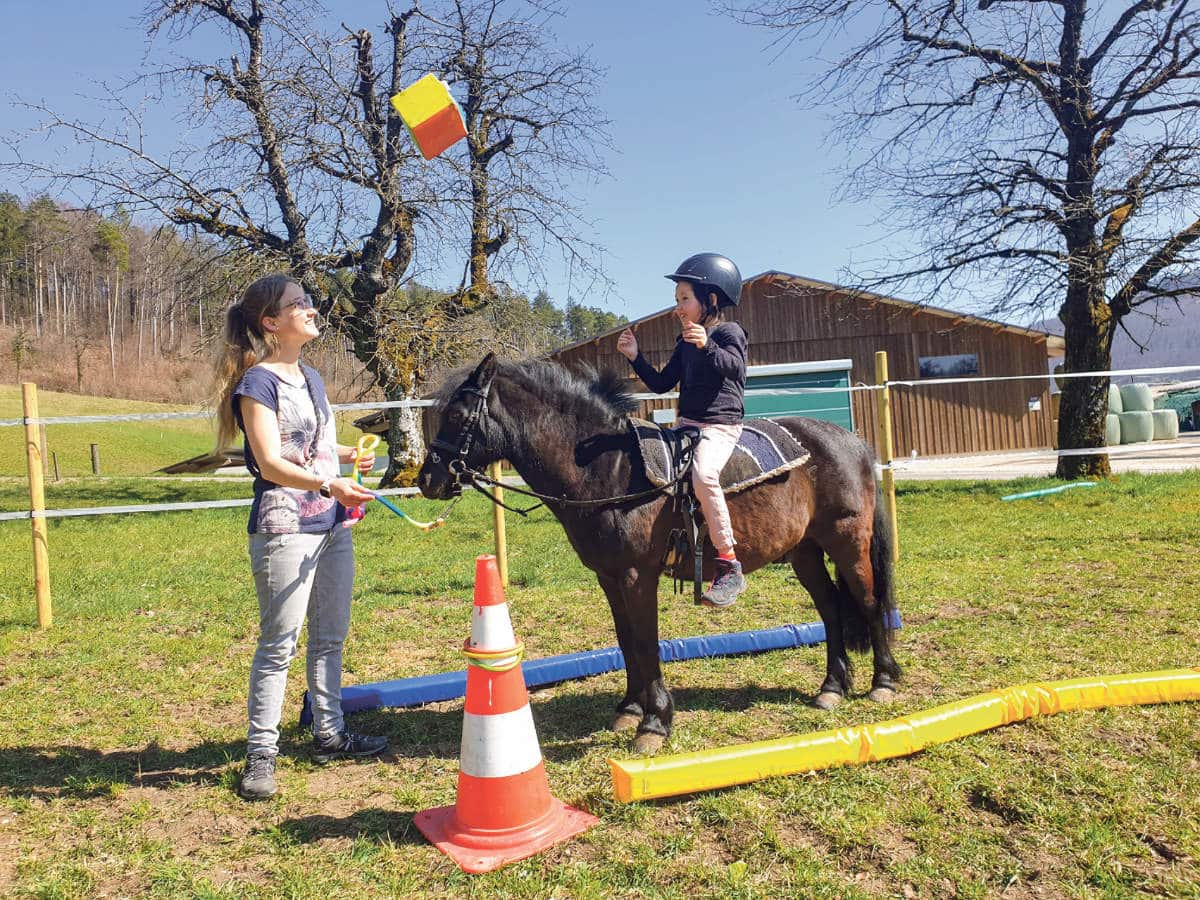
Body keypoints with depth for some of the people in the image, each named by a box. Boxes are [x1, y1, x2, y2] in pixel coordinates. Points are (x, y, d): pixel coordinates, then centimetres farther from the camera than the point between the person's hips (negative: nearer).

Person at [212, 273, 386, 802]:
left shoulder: (310, 377, 12)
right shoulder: (258, 382, -12)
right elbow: (271, 464, -22)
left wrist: (349, 456, 29)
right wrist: (328, 485, -35)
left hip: (333, 526, 8)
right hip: (285, 530, -8)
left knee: (330, 638, 15)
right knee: (279, 645, -1)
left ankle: (329, 734, 28)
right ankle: (260, 754, 12)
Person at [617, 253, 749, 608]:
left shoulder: (728, 332, -1)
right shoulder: (685, 343, 19)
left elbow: (734, 367, -20)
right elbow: (661, 384, 20)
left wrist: (708, 346, -36)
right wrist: (635, 357, 10)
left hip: (721, 424, -8)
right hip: (687, 423, 8)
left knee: (703, 475, -33)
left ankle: (729, 566, -27)